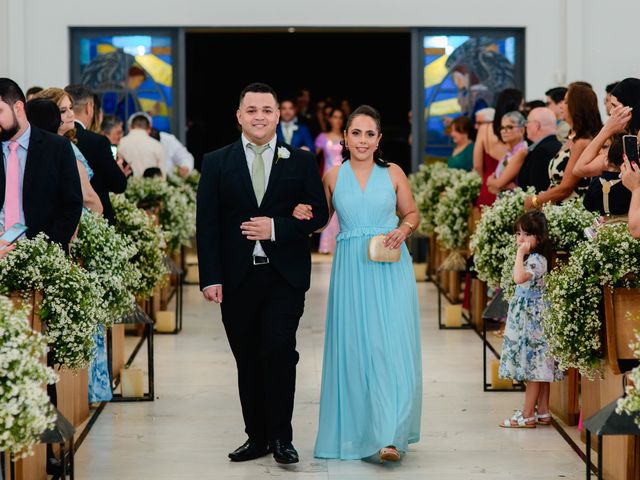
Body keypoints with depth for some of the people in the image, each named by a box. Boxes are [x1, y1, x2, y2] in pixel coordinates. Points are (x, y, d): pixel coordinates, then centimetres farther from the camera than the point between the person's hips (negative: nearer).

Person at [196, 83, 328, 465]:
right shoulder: (217, 163, 6)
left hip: (285, 276, -1)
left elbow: (319, 214, 3)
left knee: (279, 353, -10)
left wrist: (276, 228, -12)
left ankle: (281, 437, 2)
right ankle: (257, 437, 16)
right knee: (248, 360, 7)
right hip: (237, 279, 2)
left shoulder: (301, 162, 6)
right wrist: (210, 277, -6)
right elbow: (207, 225, 2)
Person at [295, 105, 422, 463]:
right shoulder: (333, 177, 5)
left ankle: (390, 436, -10)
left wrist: (403, 230, -8)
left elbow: (412, 213, 13)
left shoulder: (393, 173, 3)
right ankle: (358, 431, 14)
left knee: (391, 345, -9)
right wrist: (302, 214, -4)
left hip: (390, 269, -1)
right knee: (353, 347, 3)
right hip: (351, 269, 1)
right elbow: (320, 217, 17)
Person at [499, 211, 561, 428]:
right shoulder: (530, 258, 13)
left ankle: (527, 415, -4)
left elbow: (519, 277, -34)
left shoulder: (537, 259, -17)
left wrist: (520, 254, -26)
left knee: (534, 367, -6)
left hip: (533, 319, -10)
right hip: (526, 319, 10)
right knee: (539, 368, 12)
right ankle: (543, 412, 16)